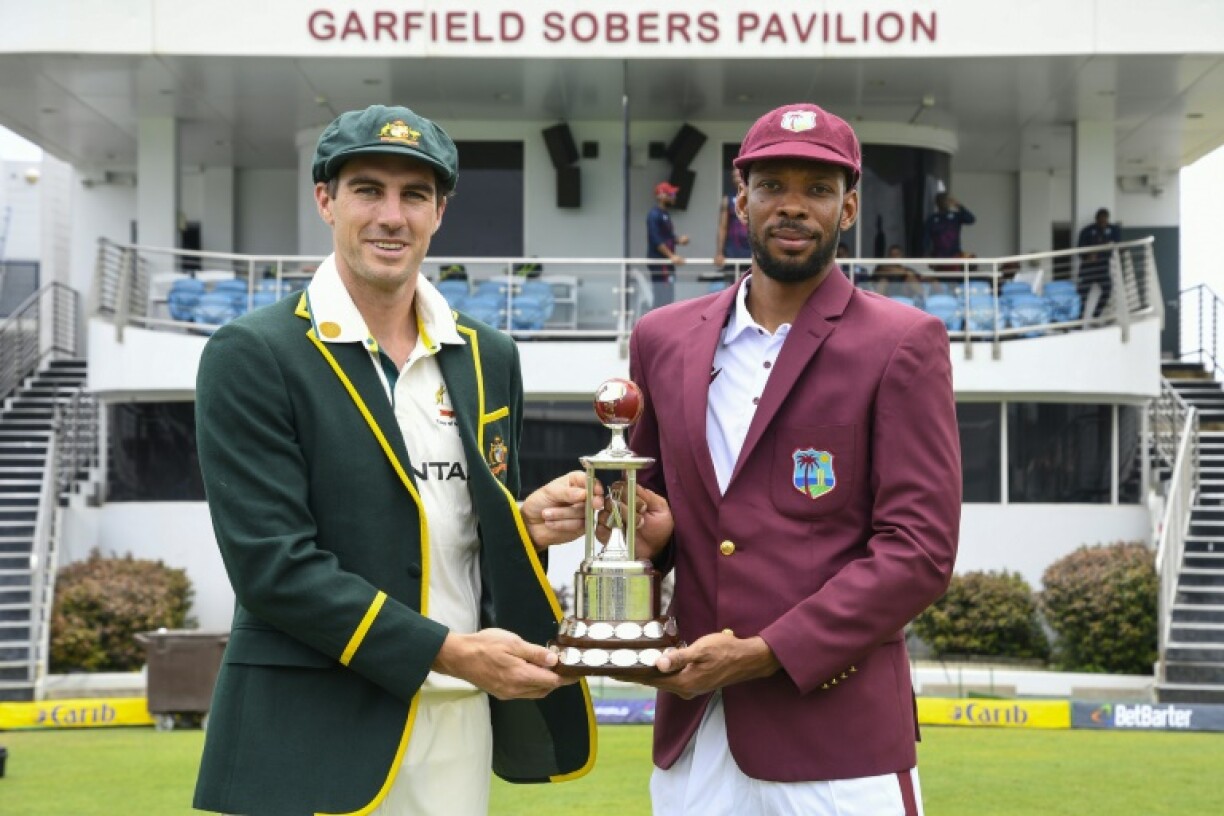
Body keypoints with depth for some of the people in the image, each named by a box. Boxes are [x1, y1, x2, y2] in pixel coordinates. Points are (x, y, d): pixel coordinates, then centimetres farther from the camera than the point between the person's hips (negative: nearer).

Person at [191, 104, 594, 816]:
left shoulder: (489, 358, 10)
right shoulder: (254, 356, -6)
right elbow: (272, 563, -13)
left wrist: (525, 527, -3)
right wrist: (448, 650, -16)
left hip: (461, 726, 5)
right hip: (317, 738, -5)